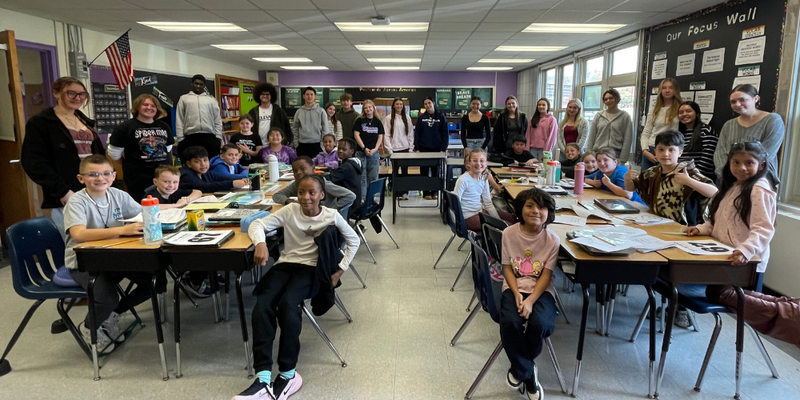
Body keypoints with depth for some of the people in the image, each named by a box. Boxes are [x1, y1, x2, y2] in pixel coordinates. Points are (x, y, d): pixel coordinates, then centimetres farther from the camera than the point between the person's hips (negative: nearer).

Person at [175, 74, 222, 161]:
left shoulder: (211, 99, 17)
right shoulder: (184, 98, 13)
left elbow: (217, 119, 13)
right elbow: (179, 120, 9)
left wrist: (218, 137, 4)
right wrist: (180, 138, 1)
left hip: (210, 137, 1)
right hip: (190, 137, -1)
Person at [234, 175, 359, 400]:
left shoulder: (331, 216, -2)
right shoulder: (290, 211, 2)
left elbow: (353, 241, 10)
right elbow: (258, 224, 0)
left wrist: (340, 270, 4)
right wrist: (260, 243, -22)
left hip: (311, 269, -3)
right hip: (285, 264, 3)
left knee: (287, 304, -34)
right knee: (262, 306, -27)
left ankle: (288, 374, -21)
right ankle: (263, 378, -29)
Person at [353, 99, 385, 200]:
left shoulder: (378, 122, 10)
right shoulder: (359, 121, 4)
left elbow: (380, 137, 8)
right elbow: (356, 135, -2)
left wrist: (375, 149, -7)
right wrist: (364, 148, -12)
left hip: (374, 153, 2)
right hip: (361, 152, -2)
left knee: (373, 177, 5)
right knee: (362, 177, -3)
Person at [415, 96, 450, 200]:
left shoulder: (441, 116, -1)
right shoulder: (421, 117, 3)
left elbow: (445, 133, -1)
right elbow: (417, 133, 3)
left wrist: (444, 148, -7)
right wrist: (416, 148, -3)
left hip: (437, 149, -1)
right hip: (423, 148, 1)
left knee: (436, 171, 7)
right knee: (424, 171, 4)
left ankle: (435, 191, 18)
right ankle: (426, 192, 13)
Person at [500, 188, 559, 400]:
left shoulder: (552, 240, -7)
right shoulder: (509, 233, -5)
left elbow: (546, 275, -8)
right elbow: (507, 268, -1)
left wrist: (530, 300, -22)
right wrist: (517, 294, -17)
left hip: (541, 291, 0)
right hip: (514, 288, 1)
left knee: (540, 324, -30)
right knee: (509, 323, -29)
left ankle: (519, 369, 1)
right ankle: (528, 373, -4)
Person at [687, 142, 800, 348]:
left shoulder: (760, 190, -15)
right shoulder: (732, 186, 14)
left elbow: (764, 229, -25)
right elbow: (720, 220, 21)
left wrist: (746, 250, -41)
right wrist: (702, 228, 2)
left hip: (746, 260, -9)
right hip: (726, 255, 10)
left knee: (718, 292, -17)